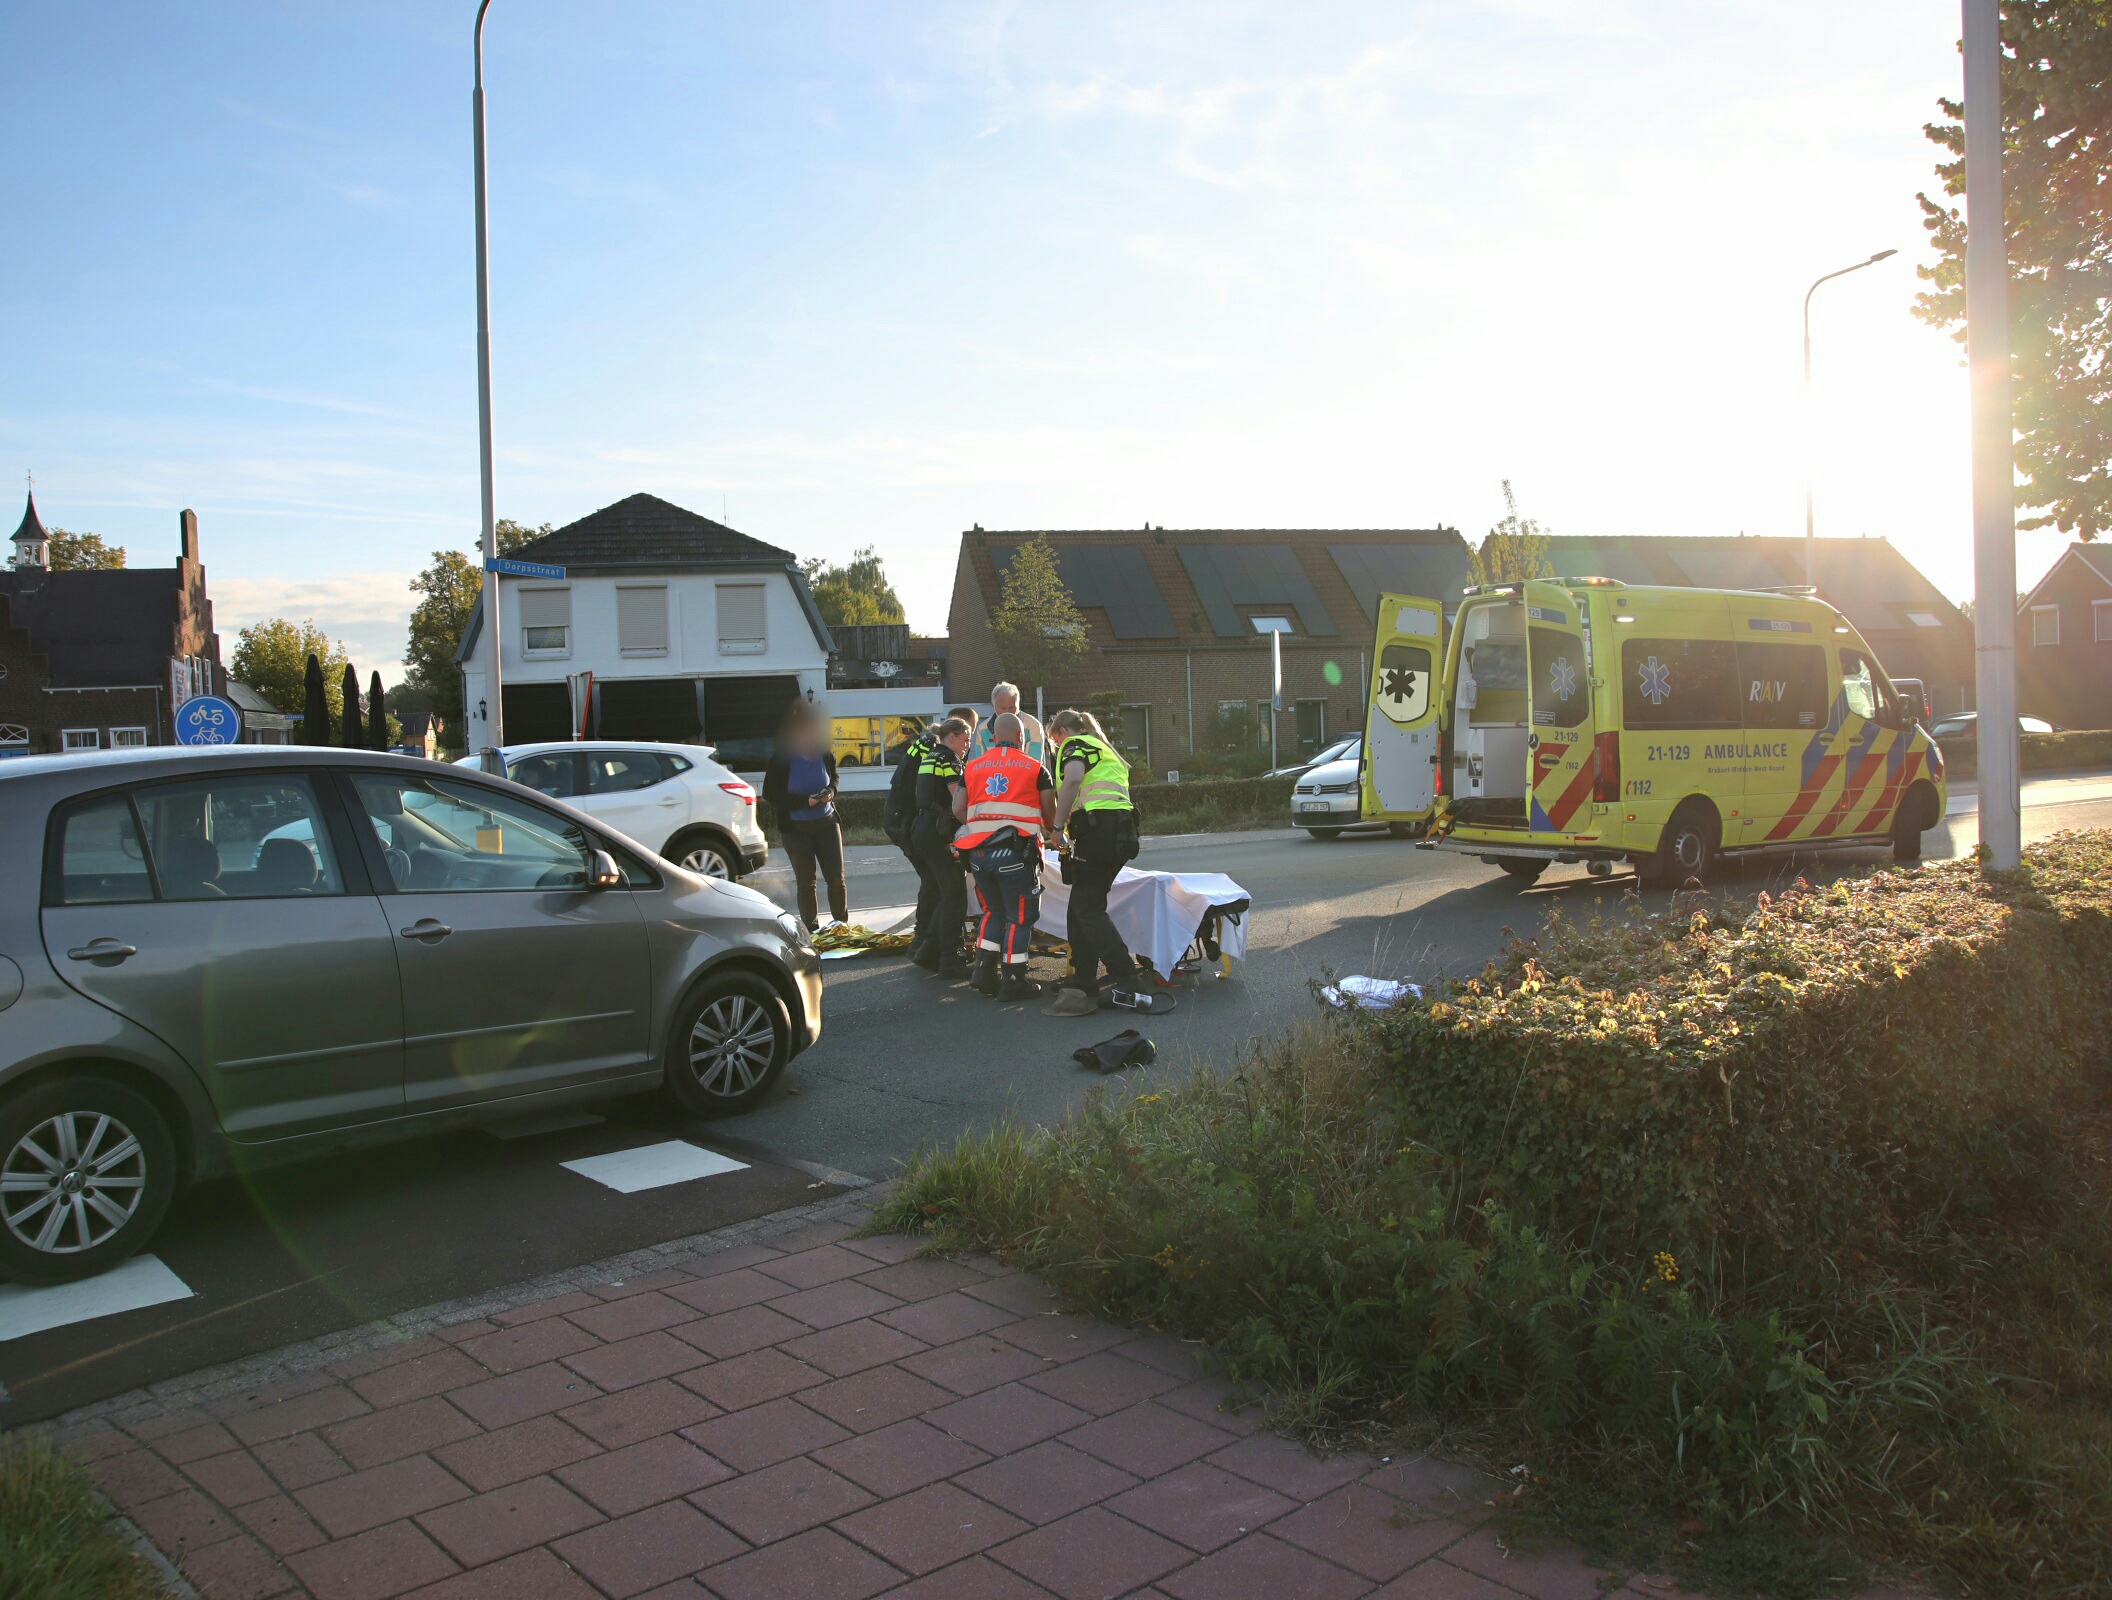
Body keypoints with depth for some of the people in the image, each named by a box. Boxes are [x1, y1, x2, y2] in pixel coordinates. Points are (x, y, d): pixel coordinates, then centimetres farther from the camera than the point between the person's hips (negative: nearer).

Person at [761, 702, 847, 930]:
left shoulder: (825, 754, -4)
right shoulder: (782, 759, -13)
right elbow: (769, 793, -9)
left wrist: (831, 792, -9)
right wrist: (805, 801, -18)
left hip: (826, 823, 2)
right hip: (796, 828, -2)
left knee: (836, 878, 3)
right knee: (806, 882, 5)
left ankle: (842, 925, 19)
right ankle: (811, 929, 16)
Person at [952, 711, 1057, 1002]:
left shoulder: (973, 767, 13)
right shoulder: (1035, 768, 4)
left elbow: (958, 809, 6)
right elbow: (1050, 814, 3)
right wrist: (1043, 829, 25)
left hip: (978, 852, 4)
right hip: (1015, 851, -4)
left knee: (992, 911, 21)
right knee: (1020, 917, 5)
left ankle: (984, 970, 16)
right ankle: (1013, 981, 6)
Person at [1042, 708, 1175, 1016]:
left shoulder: (1074, 744, 3)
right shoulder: (1104, 749, 31)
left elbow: (1073, 779, -18)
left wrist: (1058, 826, -15)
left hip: (1098, 826, -9)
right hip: (1122, 827, 9)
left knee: (1087, 908, -9)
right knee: (1083, 906, 13)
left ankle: (1128, 987, -18)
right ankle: (1083, 985, 12)